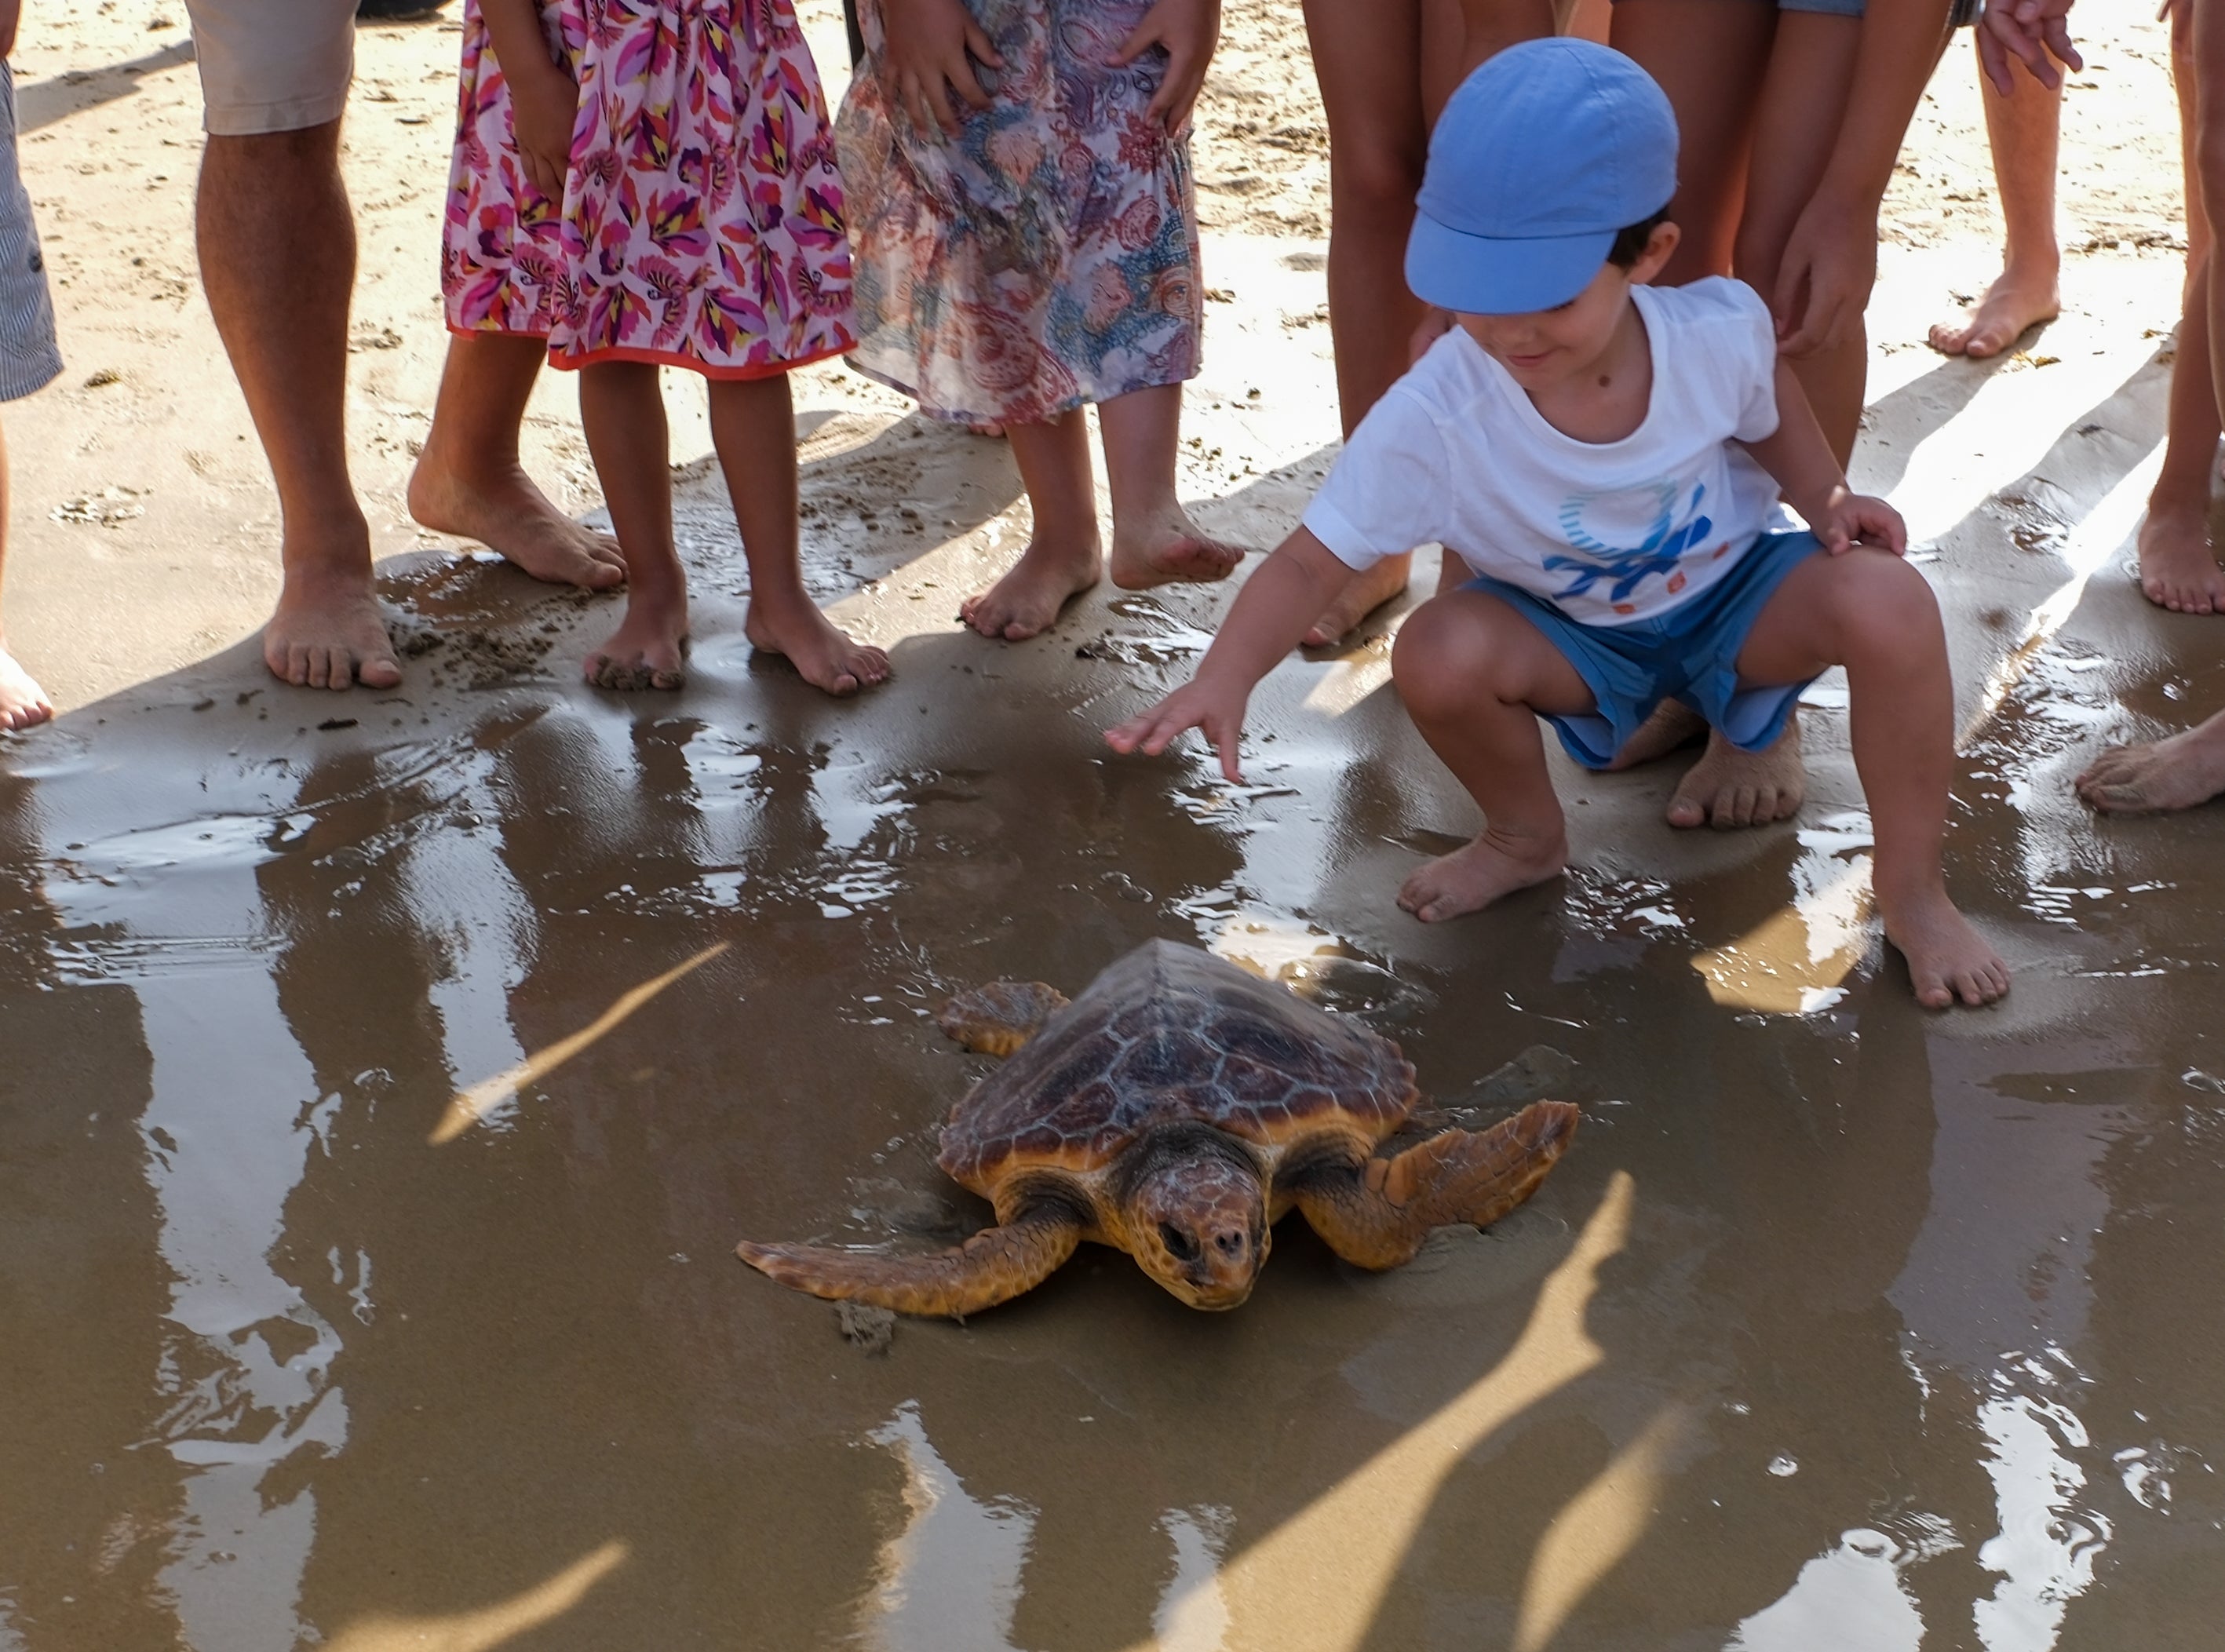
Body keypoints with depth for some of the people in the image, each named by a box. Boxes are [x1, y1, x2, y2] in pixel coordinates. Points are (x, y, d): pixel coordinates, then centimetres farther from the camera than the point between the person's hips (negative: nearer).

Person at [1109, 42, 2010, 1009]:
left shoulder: (1719, 330, -25)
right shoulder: (1433, 418, -32)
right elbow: (1311, 561, -30)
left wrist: (1827, 501, -14)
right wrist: (1227, 676, -46)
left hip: (1735, 598, 1)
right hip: (1577, 637, 0)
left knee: (1887, 600, -29)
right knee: (1439, 653, -31)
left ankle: (1913, 892, -7)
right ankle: (1526, 837, 4)